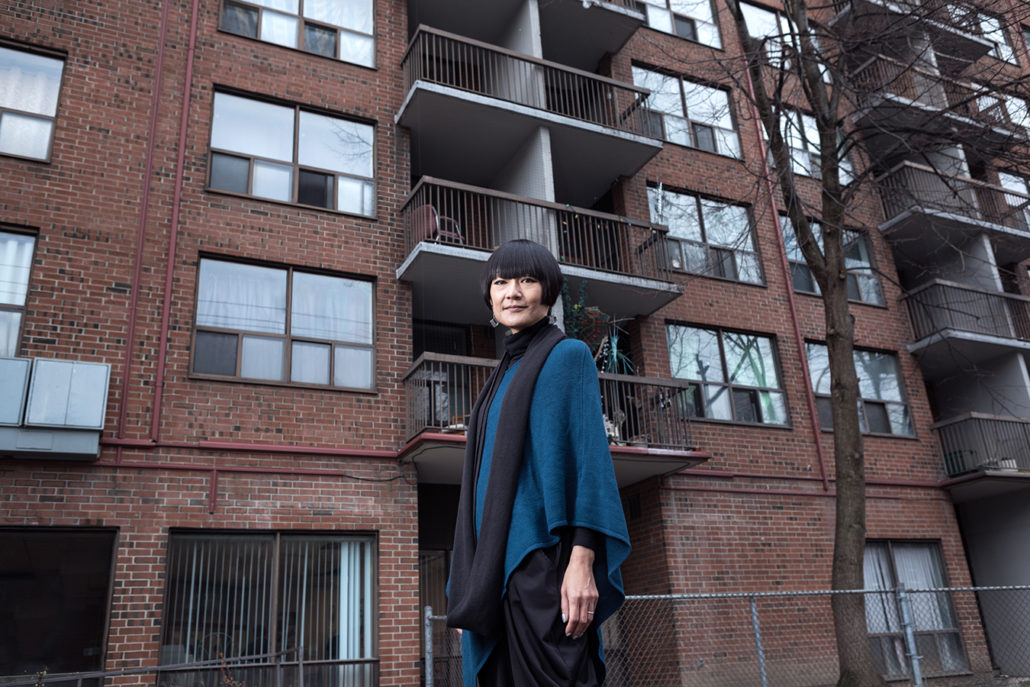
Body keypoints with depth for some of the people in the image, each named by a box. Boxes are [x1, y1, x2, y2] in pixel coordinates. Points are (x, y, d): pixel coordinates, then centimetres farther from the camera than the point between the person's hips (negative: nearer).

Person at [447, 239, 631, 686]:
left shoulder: (568, 355, 1)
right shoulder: (506, 376, 23)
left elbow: (590, 452, -9)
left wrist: (582, 561, -21)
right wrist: (468, 590, 17)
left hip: (544, 554, -8)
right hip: (497, 562, 8)